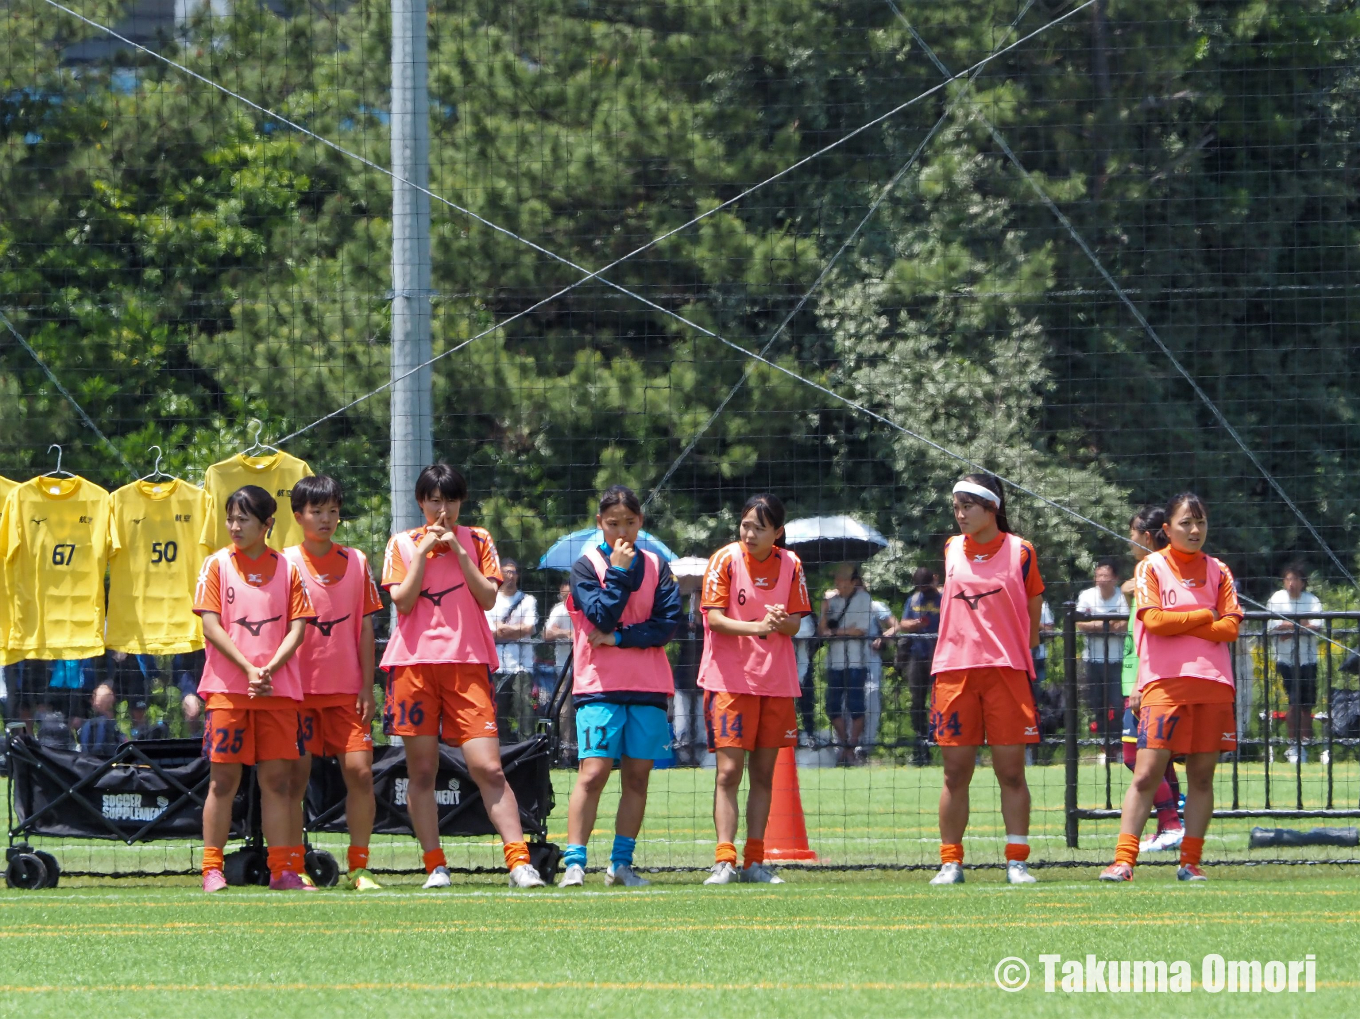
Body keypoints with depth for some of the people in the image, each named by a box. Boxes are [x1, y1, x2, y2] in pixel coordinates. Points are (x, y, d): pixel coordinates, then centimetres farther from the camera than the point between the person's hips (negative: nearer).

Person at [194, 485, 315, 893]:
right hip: (228, 687, -2)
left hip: (278, 688, 2)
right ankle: (212, 870, 1)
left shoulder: (286, 569, 8)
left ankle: (282, 870, 4)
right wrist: (249, 670, -13)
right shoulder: (217, 564, 4)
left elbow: (296, 629, 3)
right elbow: (211, 627, -3)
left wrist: (270, 668, -13)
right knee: (223, 779, -2)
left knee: (278, 779, 1)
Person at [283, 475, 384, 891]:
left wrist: (367, 686, 2)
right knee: (296, 775, -3)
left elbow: (365, 627, 8)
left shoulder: (356, 561, 7)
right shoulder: (286, 563, 0)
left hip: (347, 688, 2)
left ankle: (358, 868, 2)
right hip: (301, 687, -2)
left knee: (359, 771, -5)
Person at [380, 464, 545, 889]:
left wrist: (457, 550, -6)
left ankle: (519, 861, -14)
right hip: (415, 663, 1)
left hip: (468, 663, -1)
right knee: (421, 770, 2)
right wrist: (424, 551, -6)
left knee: (488, 767, -10)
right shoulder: (403, 544, 9)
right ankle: (435, 866, 9)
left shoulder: (477, 541, 11)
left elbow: (488, 597, -1)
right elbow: (402, 602, -2)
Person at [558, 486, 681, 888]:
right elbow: (603, 616, -12)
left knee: (637, 776, 3)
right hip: (599, 688, -3)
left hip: (648, 688, 3)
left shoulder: (655, 566, 9)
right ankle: (574, 863, -12)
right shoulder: (587, 566, 2)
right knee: (594, 772, -12)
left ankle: (621, 863, 10)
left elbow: (668, 624, -1)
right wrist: (619, 572, -11)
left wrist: (619, 637, -9)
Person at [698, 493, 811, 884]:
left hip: (775, 681, 4)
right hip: (729, 680, -4)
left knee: (764, 773, 6)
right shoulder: (725, 559, -6)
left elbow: (795, 623, 3)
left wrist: (781, 621, -21)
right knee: (728, 771, -10)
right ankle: (724, 861, -13)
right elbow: (714, 618, -12)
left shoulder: (790, 564, 3)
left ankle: (754, 862, 10)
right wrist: (757, 626, -28)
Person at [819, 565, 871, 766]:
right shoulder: (833, 599, 13)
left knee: (855, 707, -7)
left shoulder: (863, 599, 0)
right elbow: (821, 631, 11)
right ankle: (844, 744, 18)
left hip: (854, 662, -5)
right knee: (833, 707, 5)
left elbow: (860, 630, -8)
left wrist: (833, 632, -3)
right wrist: (824, 611, -4)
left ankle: (851, 749, 1)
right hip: (834, 662, 5)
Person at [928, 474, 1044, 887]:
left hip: (1007, 671, -2)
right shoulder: (952, 550, 10)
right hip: (955, 669, 2)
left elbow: (1032, 619, 6)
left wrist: (1022, 660, 3)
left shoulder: (1020, 551, 1)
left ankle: (1017, 861, 3)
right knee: (956, 771, 2)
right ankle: (950, 863, 7)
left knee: (1011, 771, -2)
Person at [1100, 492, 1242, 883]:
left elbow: (1230, 628, 2)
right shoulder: (1151, 567, 4)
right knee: (1147, 773, -10)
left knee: (1202, 774, 3)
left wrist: (1178, 623, -6)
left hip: (1213, 684, 3)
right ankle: (1123, 860, -11)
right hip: (1164, 682, -3)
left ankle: (1190, 862, 8)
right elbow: (1153, 620, -9)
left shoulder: (1218, 571, 12)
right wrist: (1204, 616, -2)